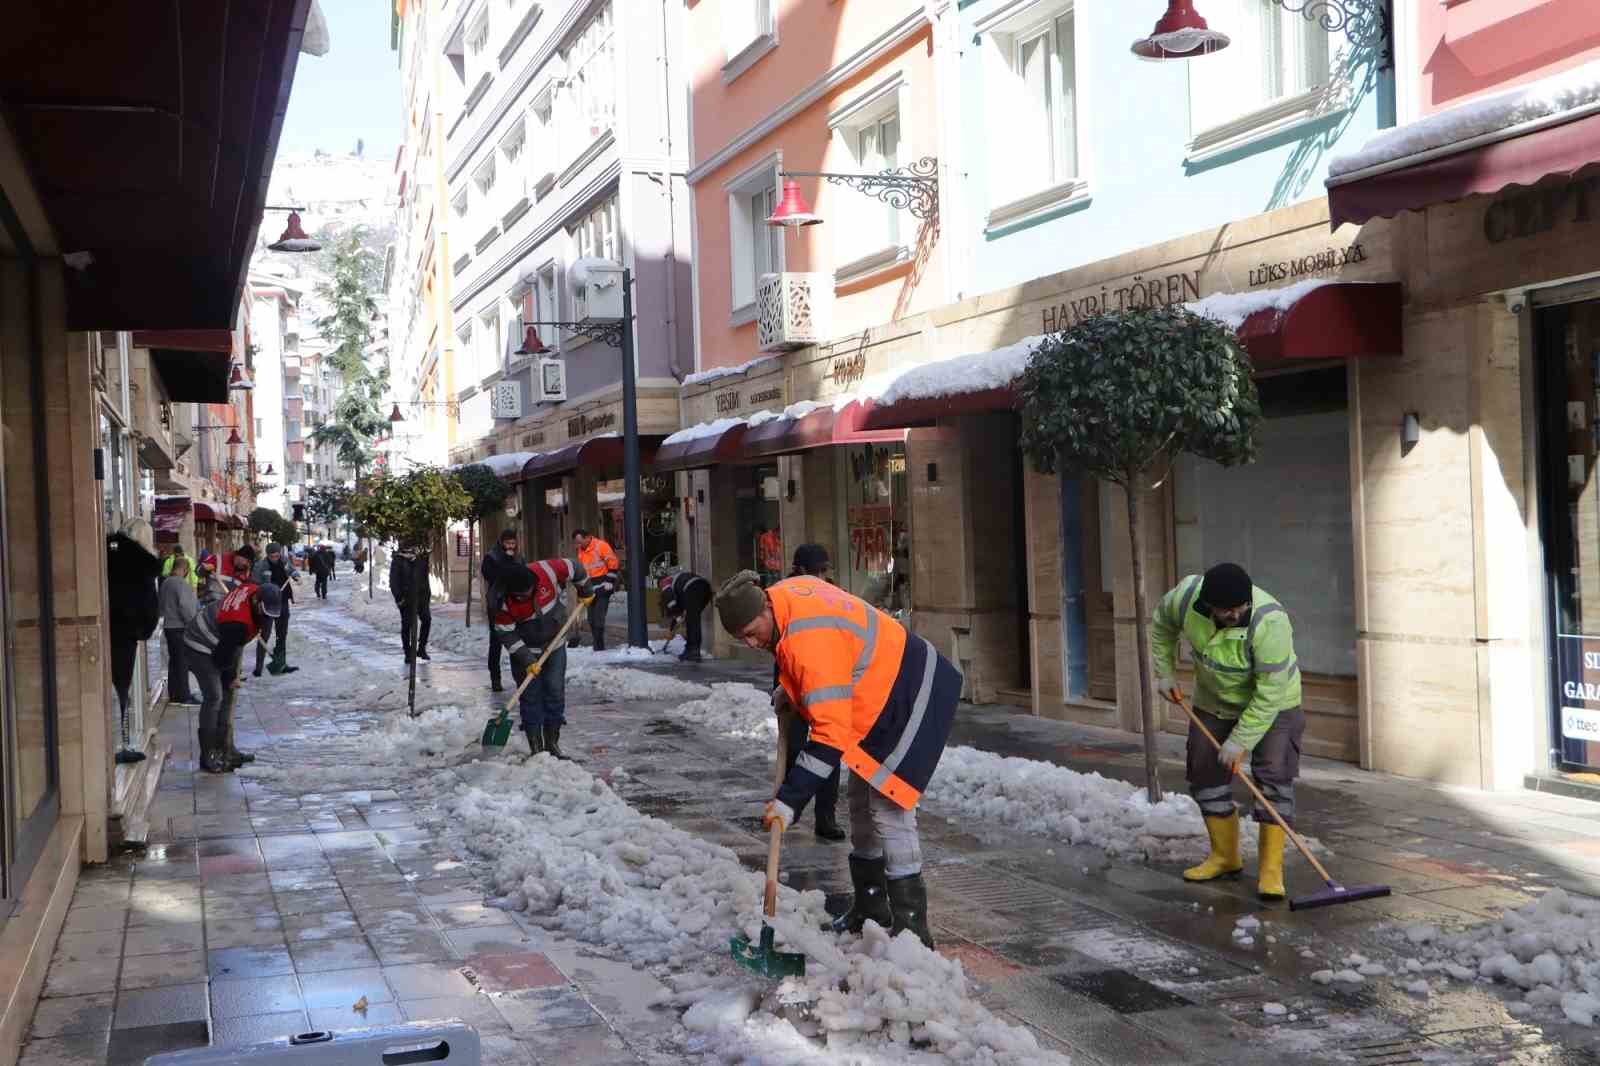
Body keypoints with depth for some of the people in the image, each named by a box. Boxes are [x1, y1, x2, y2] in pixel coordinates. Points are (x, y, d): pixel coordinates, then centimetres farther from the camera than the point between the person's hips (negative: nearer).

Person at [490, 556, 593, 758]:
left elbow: (574, 568, -7)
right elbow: (507, 635, -17)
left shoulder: (547, 572, -24)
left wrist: (586, 593, 5)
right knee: (530, 696, -3)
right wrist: (527, 661, -20)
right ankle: (535, 747, 4)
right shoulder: (504, 603, -24)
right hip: (526, 651, -2)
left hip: (554, 644, 2)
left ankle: (552, 743, 13)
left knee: (556, 691, 2)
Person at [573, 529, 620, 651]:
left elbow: (613, 564, -12)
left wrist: (609, 583, -13)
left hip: (603, 588, -8)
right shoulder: (581, 551, 12)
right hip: (591, 589, 8)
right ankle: (597, 647, 14)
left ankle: (599, 647, -11)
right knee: (592, 619, 7)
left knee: (598, 618, -13)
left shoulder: (601, 546, -12)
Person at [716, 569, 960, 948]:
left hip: (910, 698, -11)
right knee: (862, 804, 16)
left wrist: (789, 800, -34)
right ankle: (870, 909, 30)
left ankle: (911, 927, -11)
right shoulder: (786, 592, -5)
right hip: (883, 692, 11)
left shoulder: (811, 641, -34)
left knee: (888, 809, -16)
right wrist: (787, 688, 6)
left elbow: (831, 735, -35)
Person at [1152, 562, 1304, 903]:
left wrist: (1239, 742, -28)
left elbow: (1269, 695, -32)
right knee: (1206, 773, 8)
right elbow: (1162, 624, 1)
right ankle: (1224, 856, 22)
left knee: (1274, 778, -13)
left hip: (1272, 704, -5)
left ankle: (1271, 868, -7)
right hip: (1214, 701, 5)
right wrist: (1165, 672, -1)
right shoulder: (1186, 595, -25)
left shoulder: (1270, 622, -38)